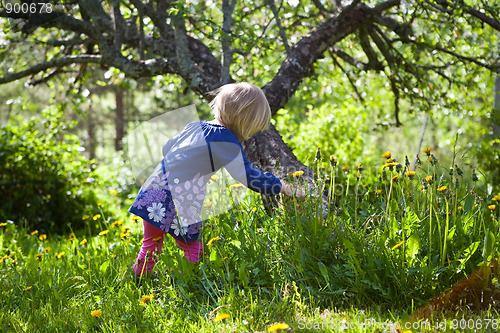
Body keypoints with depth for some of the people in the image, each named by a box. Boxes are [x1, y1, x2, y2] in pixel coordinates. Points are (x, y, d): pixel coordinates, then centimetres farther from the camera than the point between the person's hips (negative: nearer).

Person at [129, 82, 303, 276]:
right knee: (194, 250, 7)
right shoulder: (226, 140, -10)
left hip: (151, 194, 8)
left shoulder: (195, 126, 13)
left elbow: (166, 148, 26)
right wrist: (284, 188, -7)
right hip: (176, 207, -8)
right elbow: (247, 176, -14)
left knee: (151, 245, 22)